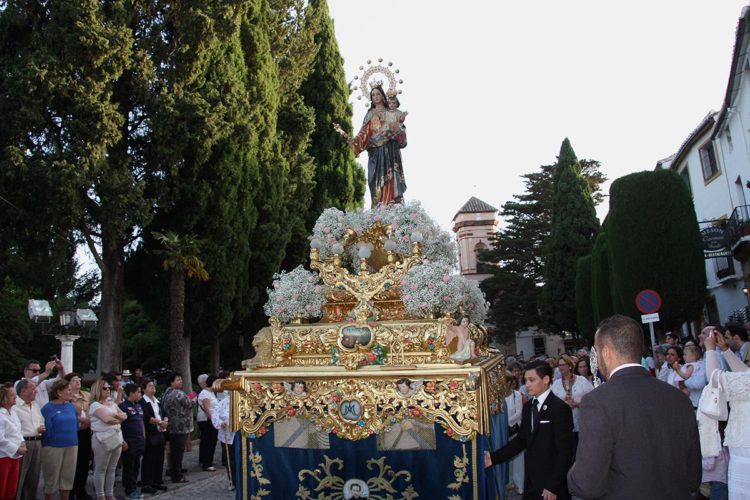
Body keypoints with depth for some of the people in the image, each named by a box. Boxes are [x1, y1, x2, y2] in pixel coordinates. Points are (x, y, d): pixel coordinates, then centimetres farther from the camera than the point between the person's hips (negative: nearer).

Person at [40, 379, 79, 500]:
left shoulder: (71, 406, 7)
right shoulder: (48, 408, -11)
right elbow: (46, 430, -12)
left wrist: (72, 439, 9)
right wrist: (56, 438, -4)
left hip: (72, 446, 5)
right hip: (53, 447, -5)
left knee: (68, 477, 12)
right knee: (52, 478, 7)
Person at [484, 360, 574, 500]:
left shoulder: (560, 408, -14)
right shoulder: (528, 406, 8)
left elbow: (565, 451, -15)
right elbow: (521, 440, 9)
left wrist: (553, 486, -16)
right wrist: (494, 457, -1)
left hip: (552, 483, -6)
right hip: (531, 481, 6)